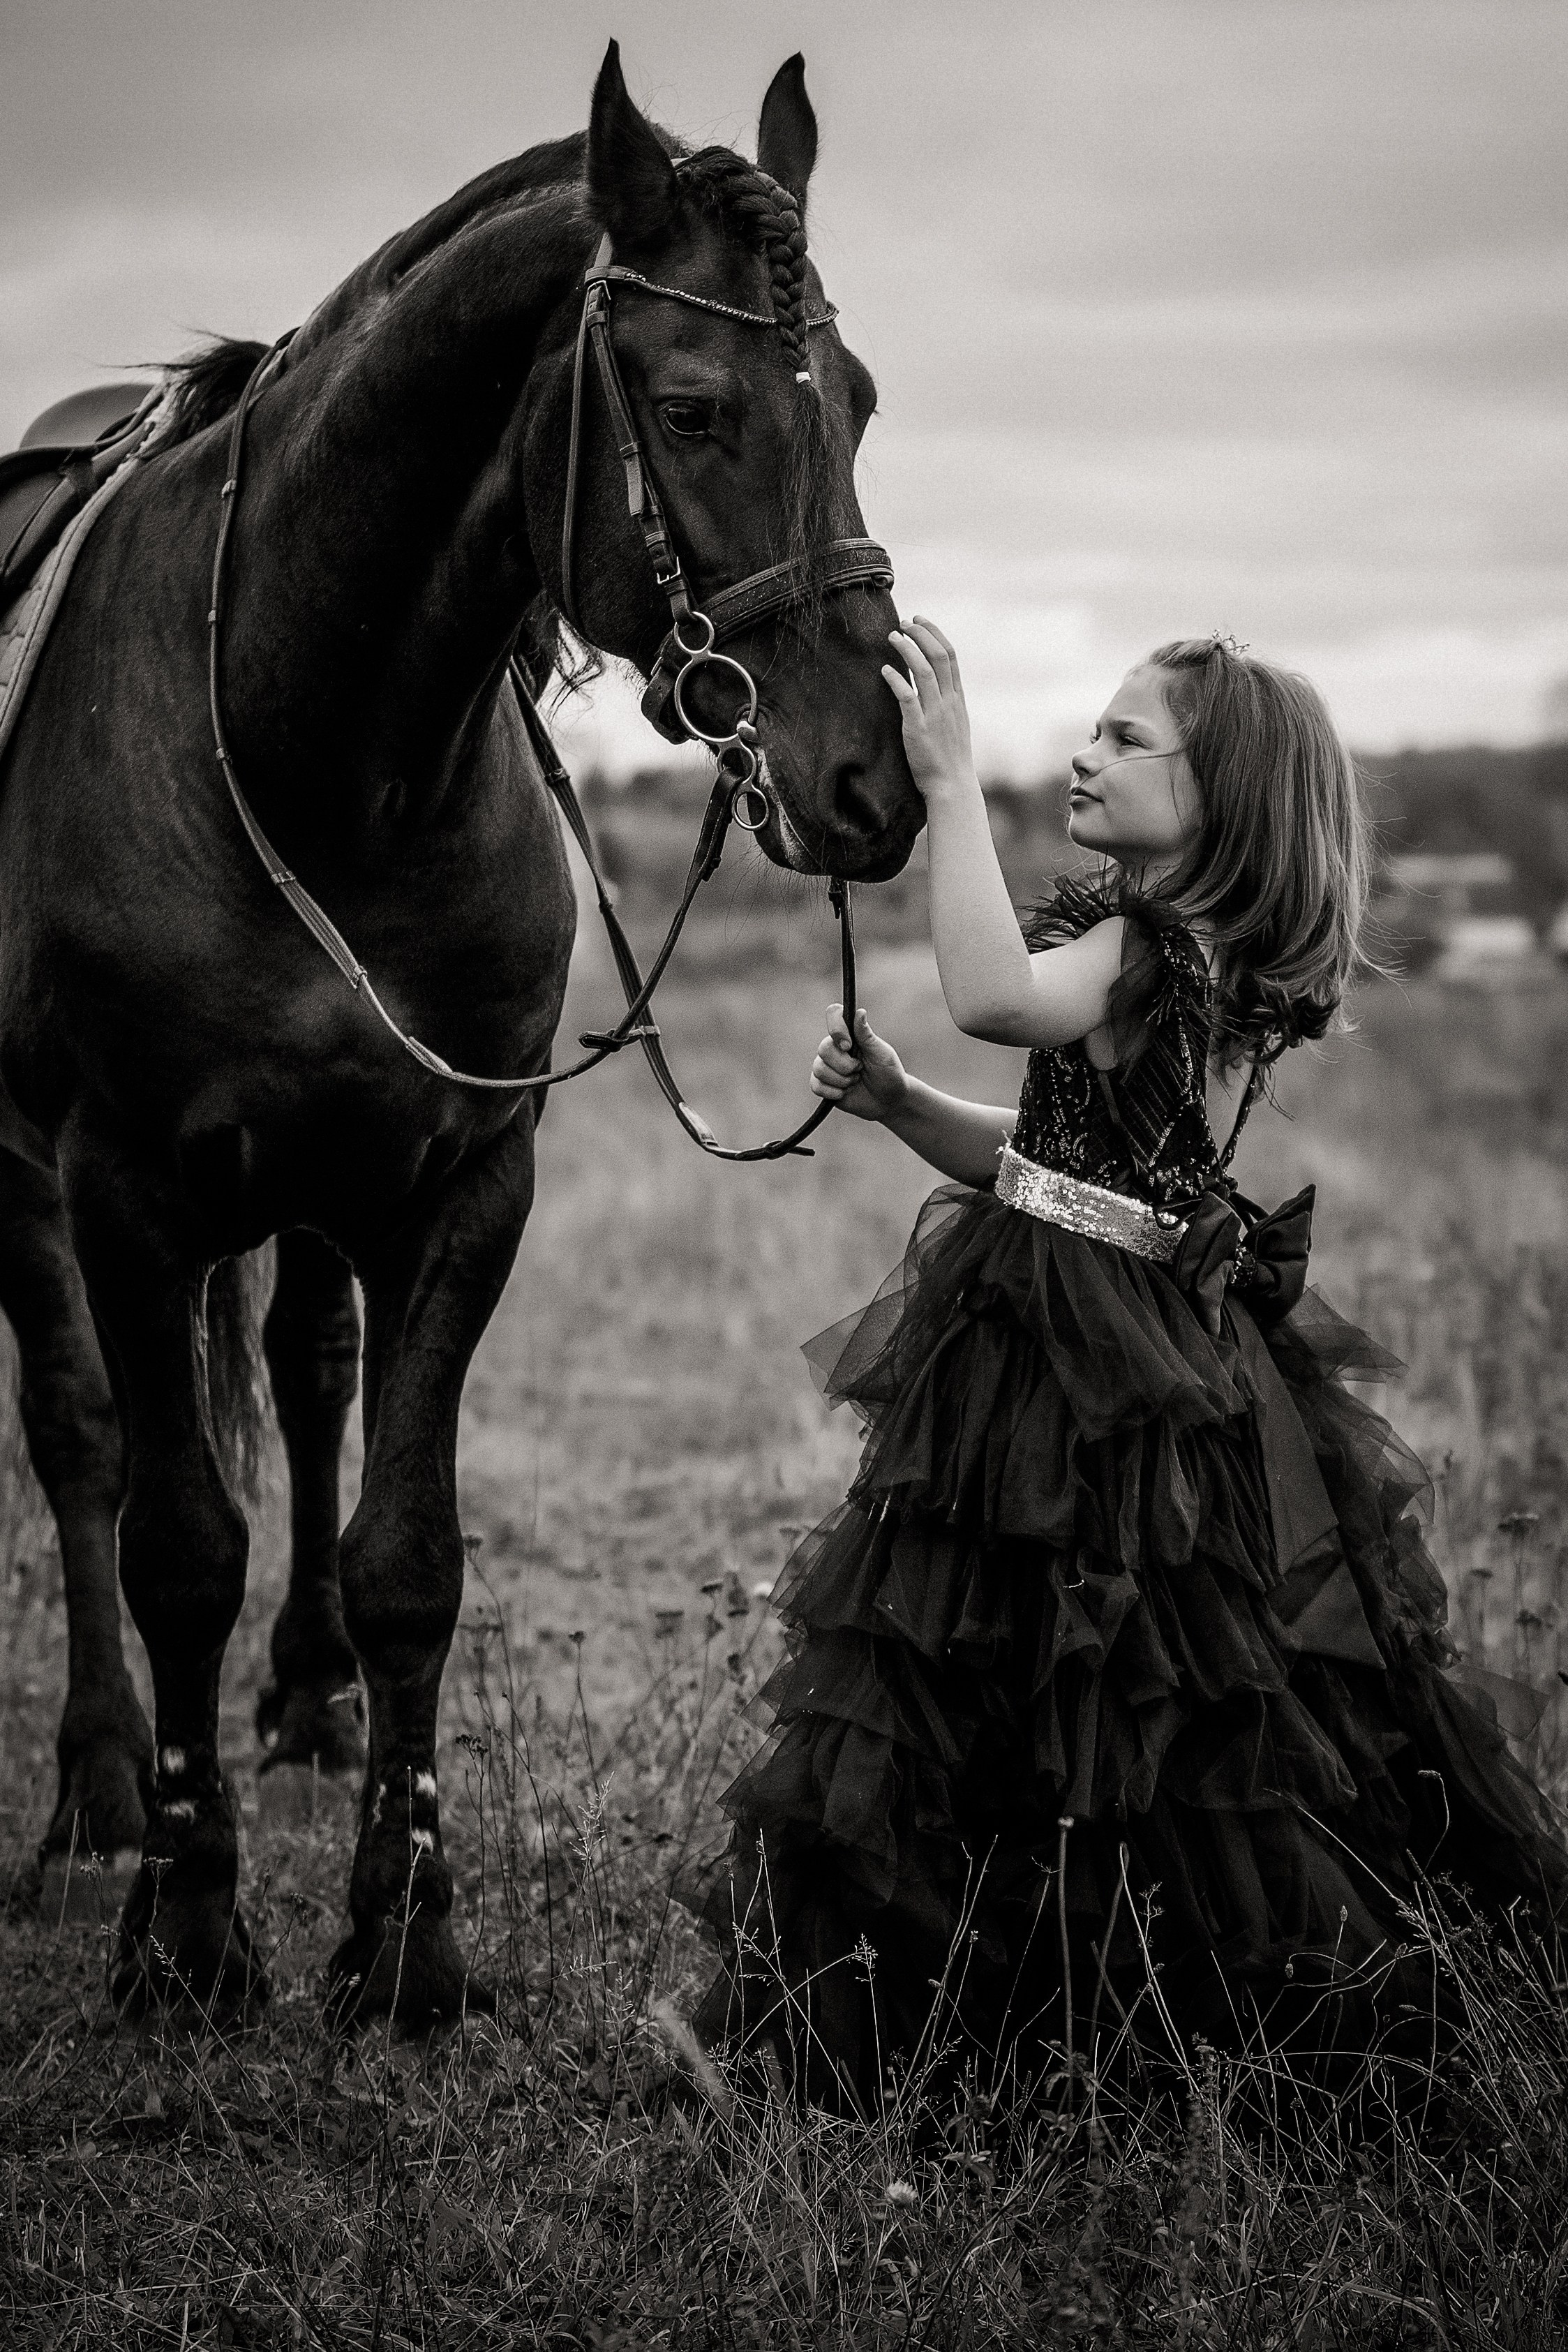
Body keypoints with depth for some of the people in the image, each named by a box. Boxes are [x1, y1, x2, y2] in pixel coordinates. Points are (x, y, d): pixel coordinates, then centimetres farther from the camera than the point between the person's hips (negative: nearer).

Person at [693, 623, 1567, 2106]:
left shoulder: (1163, 950, -18)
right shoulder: (1178, 956, 13)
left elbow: (993, 996, -36)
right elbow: (1041, 1155, 18)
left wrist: (951, 783, -30)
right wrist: (896, 1102, 4)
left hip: (1120, 1373, -10)